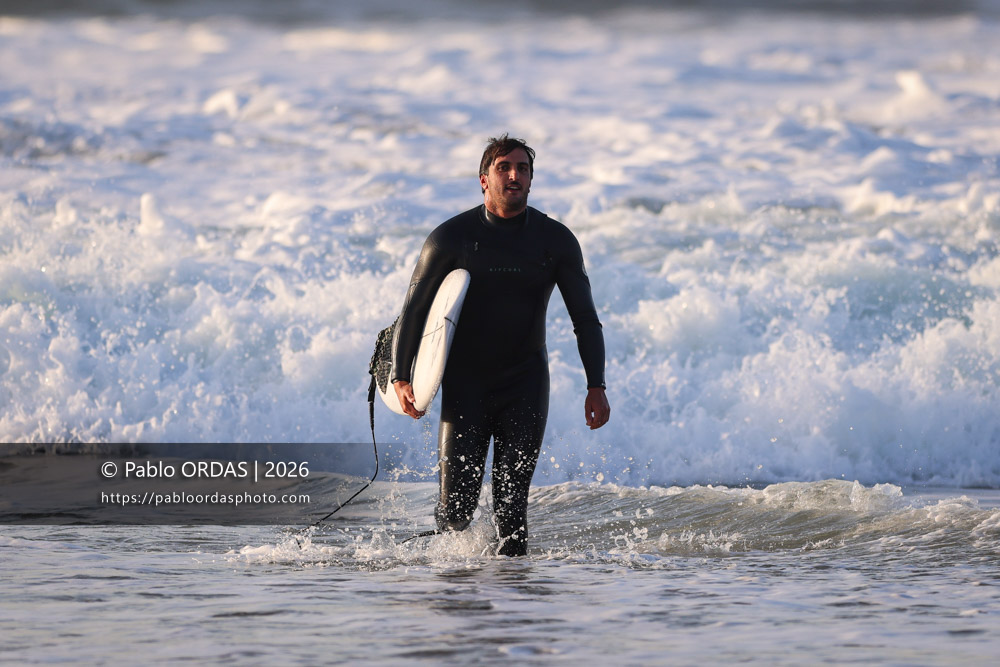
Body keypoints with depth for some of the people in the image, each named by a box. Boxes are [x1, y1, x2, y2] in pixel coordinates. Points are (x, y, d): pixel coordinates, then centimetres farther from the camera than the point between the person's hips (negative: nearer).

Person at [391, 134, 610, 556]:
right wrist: (400, 378, -8)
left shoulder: (556, 240, -1)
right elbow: (414, 310, 0)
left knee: (512, 498, -11)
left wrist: (596, 386, -8)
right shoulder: (452, 237, -6)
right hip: (465, 382, -1)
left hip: (525, 383, 1)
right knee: (458, 510, -5)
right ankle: (450, 522, 29)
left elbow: (585, 318, 2)